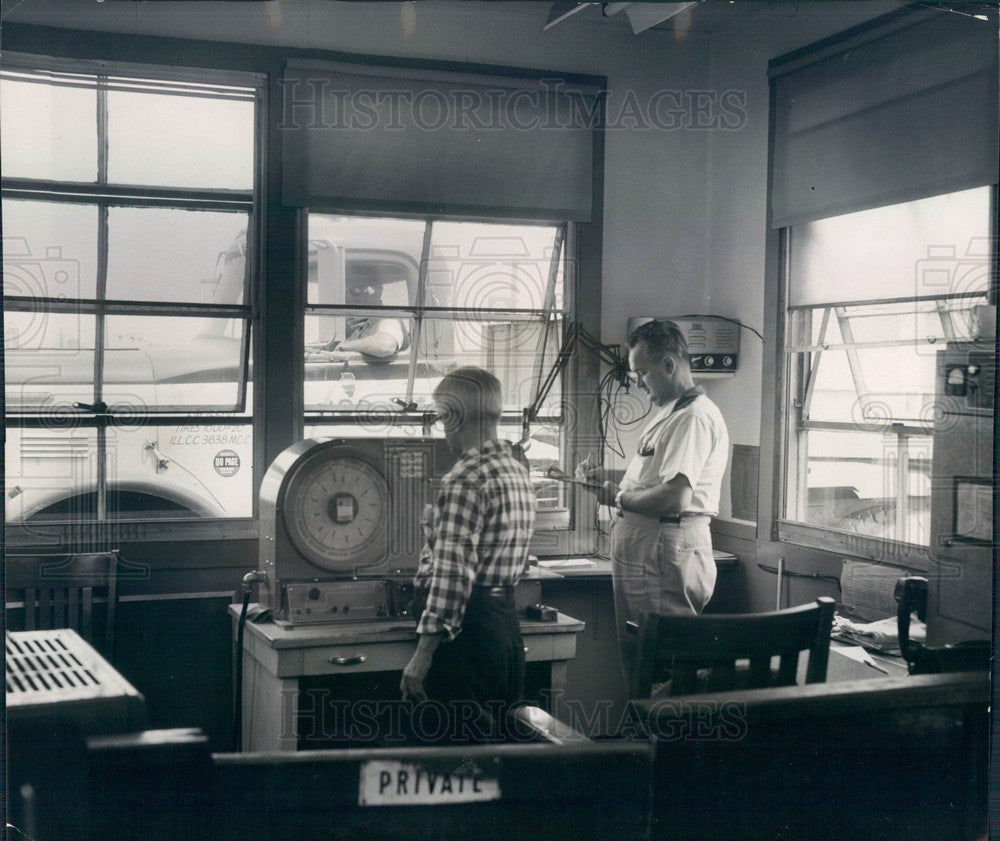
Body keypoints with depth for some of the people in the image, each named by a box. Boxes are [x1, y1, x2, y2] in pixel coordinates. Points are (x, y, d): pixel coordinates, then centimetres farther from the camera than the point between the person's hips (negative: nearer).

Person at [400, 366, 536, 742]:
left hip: (466, 626, -10)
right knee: (496, 742, 16)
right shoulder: (518, 470, 12)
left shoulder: (464, 481, -17)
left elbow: (452, 573, -23)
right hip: (505, 618, 10)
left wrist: (423, 653, -22)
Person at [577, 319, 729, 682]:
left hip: (666, 560, -11)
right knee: (634, 657, 14)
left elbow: (675, 497, -25)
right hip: (641, 557, 11)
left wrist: (619, 498, -11)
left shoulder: (695, 416, -16)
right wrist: (606, 477, 13)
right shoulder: (669, 414, 20)